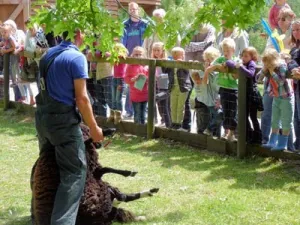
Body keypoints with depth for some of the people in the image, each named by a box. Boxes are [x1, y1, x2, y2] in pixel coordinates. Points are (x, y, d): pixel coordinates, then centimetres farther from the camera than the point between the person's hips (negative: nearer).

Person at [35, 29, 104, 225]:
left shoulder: (48, 54, 10)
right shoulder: (76, 57, -13)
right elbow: (81, 98, -15)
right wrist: (94, 128, -8)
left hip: (42, 116, 8)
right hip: (63, 119, -8)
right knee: (75, 172, -3)